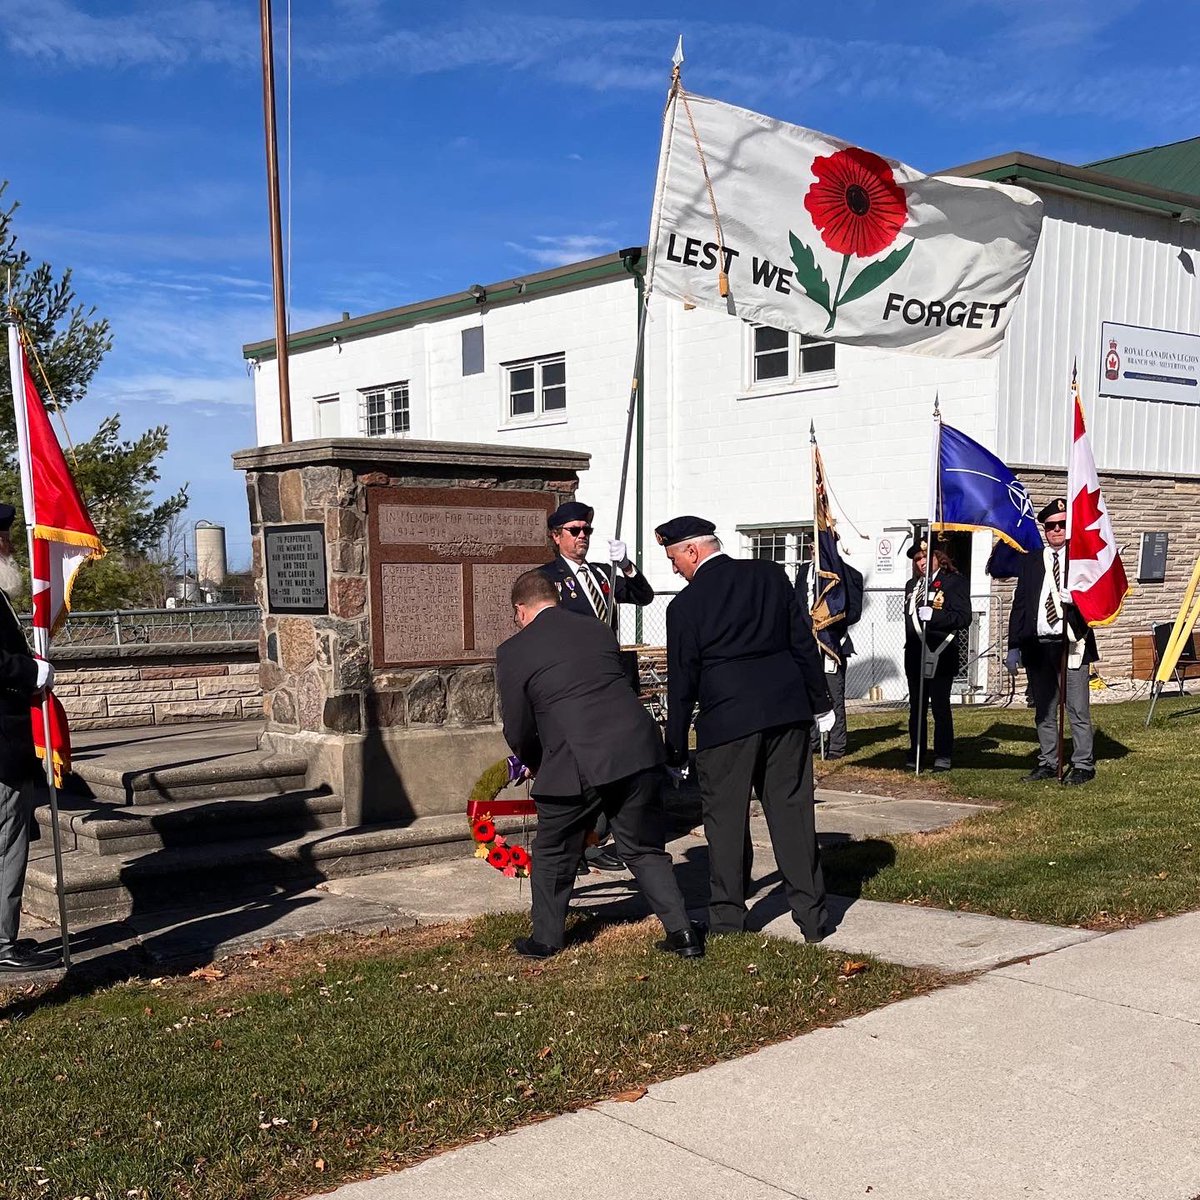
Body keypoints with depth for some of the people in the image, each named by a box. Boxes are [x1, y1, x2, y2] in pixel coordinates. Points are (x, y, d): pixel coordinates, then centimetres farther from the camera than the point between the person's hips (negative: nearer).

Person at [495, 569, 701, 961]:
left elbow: (518, 730, 4)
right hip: (638, 751, 4)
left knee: (553, 854, 18)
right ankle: (682, 933, 14)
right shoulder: (598, 629, 16)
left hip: (577, 766, -4)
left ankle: (545, 939, 30)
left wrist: (535, 764, 27)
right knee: (645, 851, 19)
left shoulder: (513, 652, 2)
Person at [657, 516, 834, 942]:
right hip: (787, 712, 4)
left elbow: (682, 682, -1)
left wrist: (676, 751, 6)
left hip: (725, 720, -4)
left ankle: (727, 916, 14)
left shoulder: (685, 605, -5)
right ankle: (811, 915, 13)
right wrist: (820, 703, 17)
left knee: (725, 817, 8)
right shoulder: (771, 575, 6)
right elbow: (803, 643, 9)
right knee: (793, 810, 9)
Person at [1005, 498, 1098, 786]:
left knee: (1078, 710, -1)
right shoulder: (1030, 562, 12)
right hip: (1037, 645, 4)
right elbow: (1019, 605, 11)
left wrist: (1077, 598, -20)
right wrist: (1013, 647, 6)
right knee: (1044, 710, 11)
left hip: (1072, 644, -3)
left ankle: (1083, 765, 7)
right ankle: (1048, 763, 20)